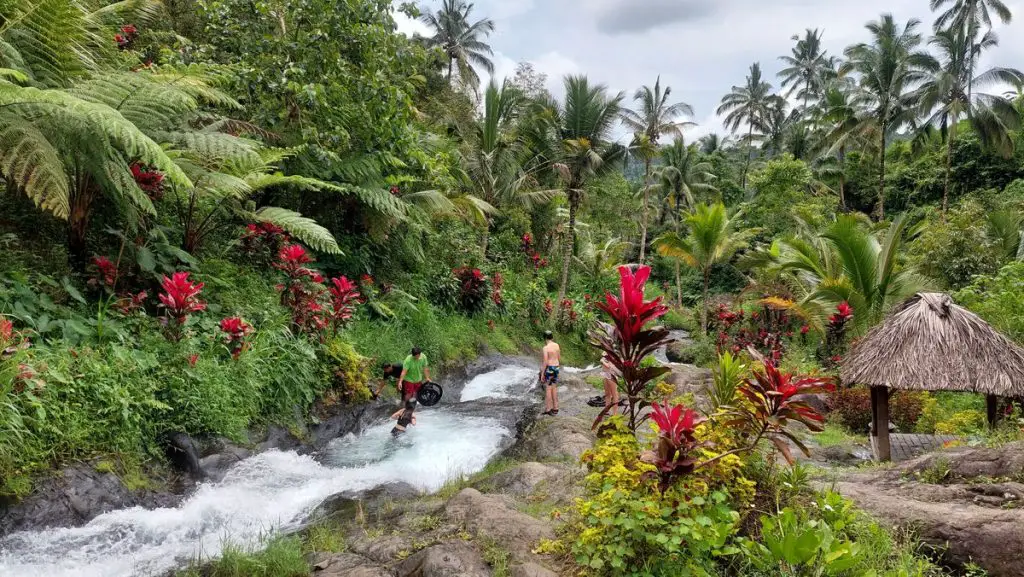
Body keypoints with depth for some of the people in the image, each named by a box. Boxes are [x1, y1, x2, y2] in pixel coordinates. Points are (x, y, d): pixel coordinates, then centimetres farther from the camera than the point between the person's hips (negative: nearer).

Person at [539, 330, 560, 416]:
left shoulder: (546, 348, -18)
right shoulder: (557, 345, 3)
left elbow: (545, 362, -19)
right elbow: (559, 358, 11)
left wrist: (542, 374, -12)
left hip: (548, 368, -7)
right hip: (556, 367, 7)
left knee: (548, 389, 1)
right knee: (554, 388, 14)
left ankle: (548, 409, 5)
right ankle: (555, 408, 20)